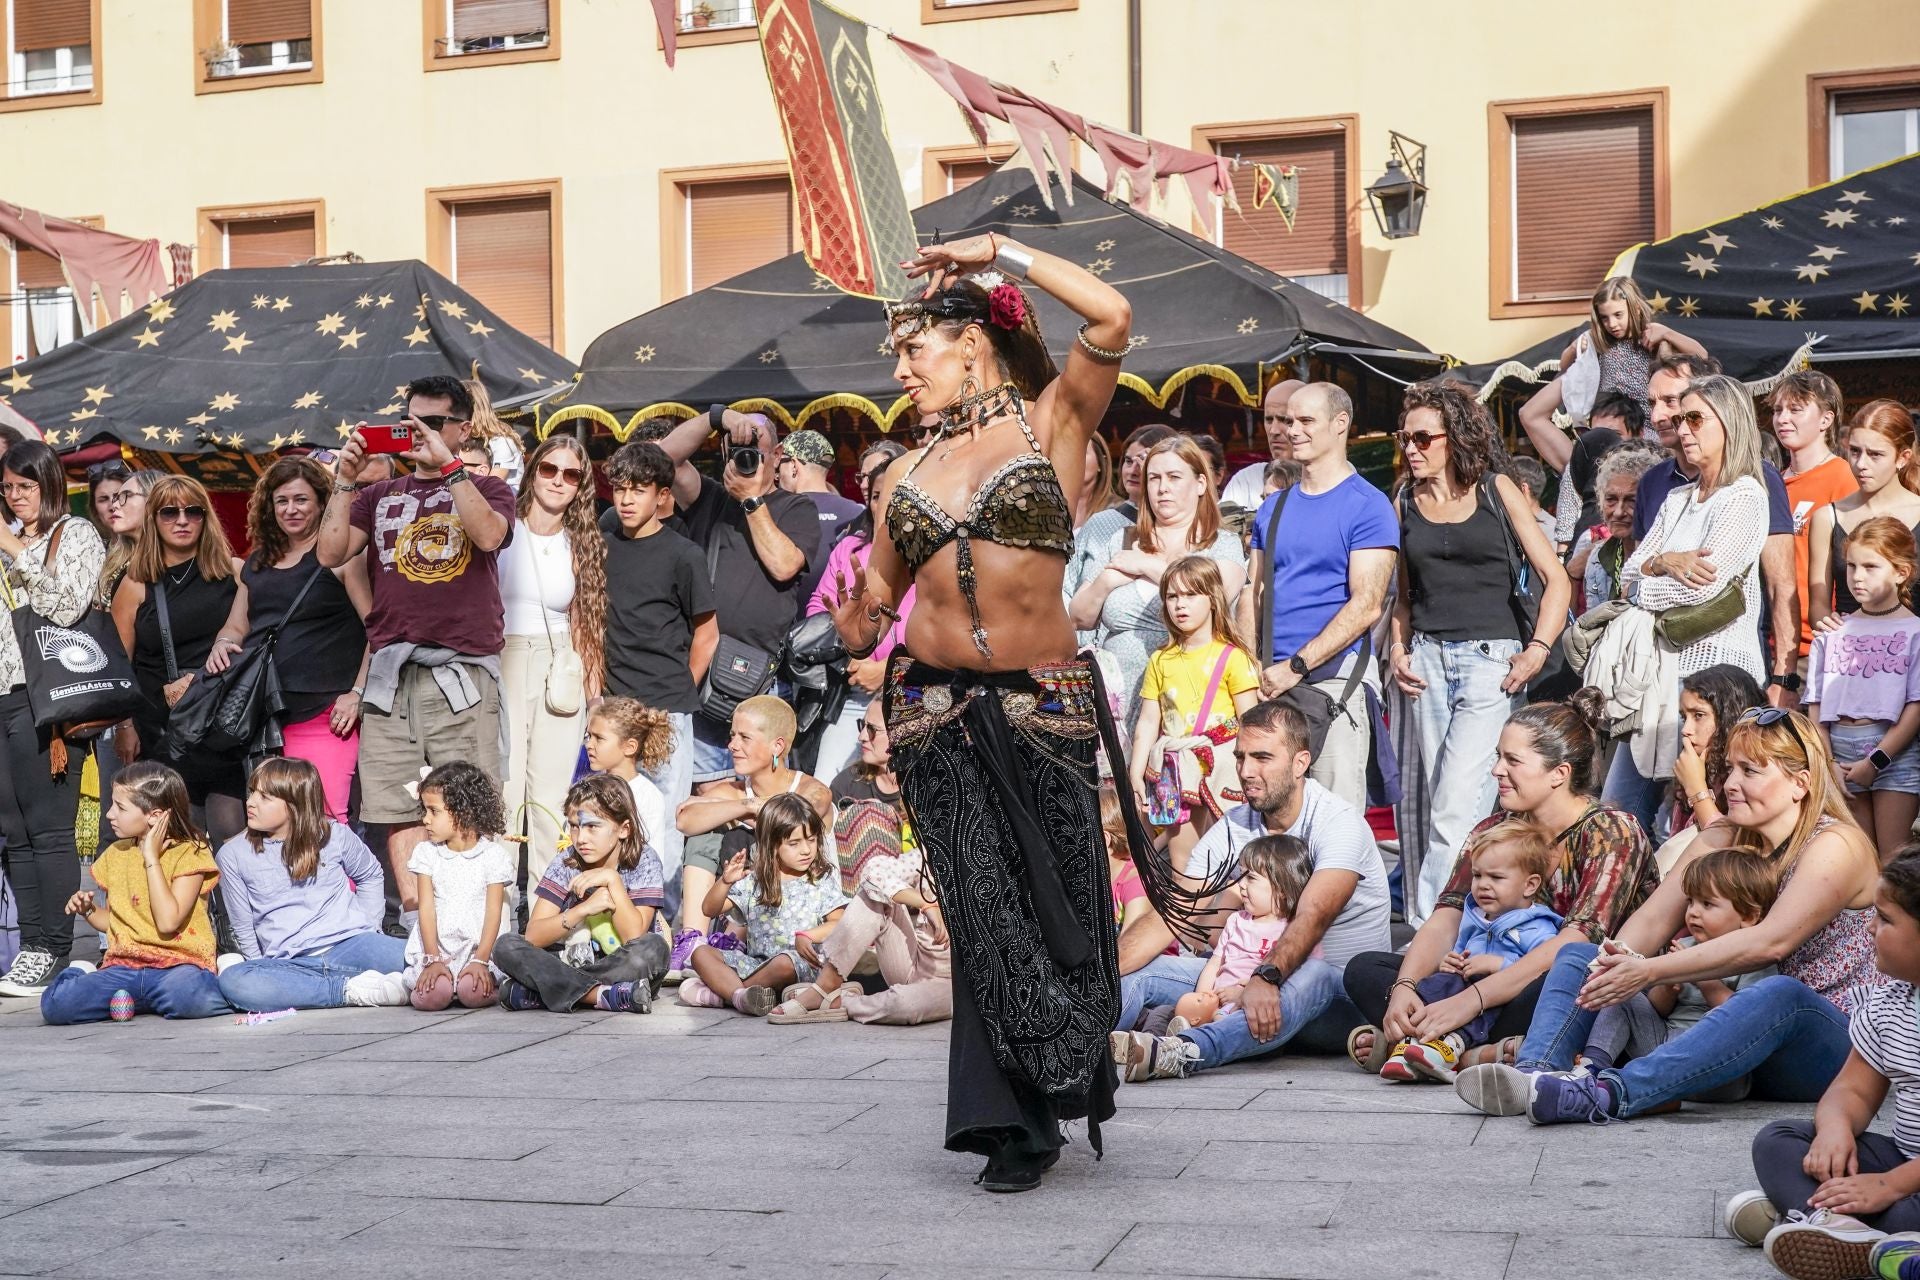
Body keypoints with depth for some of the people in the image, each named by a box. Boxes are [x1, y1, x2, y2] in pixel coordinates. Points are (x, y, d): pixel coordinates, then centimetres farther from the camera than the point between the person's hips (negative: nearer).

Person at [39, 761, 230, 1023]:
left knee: (188, 996, -41)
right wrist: (89, 910, 3)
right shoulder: (116, 854, 15)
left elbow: (167, 922, -17)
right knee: (55, 1004, -23)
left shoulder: (189, 853, -4)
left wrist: (152, 857, -12)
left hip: (178, 963, -5)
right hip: (124, 966, 5)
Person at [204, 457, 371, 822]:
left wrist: (358, 693, -13)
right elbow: (236, 627, 26)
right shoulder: (258, 563, 20)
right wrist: (221, 645, 2)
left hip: (320, 715, -6)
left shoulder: (341, 555, 0)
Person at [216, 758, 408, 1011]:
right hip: (289, 962, 1)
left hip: (349, 943, -1)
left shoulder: (334, 835, 8)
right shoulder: (232, 855, 7)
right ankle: (351, 989, -32)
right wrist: (266, 976, 1)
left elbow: (370, 876, 25)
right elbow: (243, 931, 10)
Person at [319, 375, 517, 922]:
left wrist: (448, 466, -9)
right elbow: (331, 554, 8)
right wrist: (345, 481, 2)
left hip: (462, 672, -3)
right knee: (399, 809, -2)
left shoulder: (486, 489, 14)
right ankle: (414, 916, 0)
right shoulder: (380, 496, 21)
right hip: (391, 672, 3)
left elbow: (490, 535, -9)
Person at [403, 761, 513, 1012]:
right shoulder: (426, 853, 7)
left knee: (473, 993, -29)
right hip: (435, 947, 2)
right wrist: (433, 959, -10)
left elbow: (494, 913, -3)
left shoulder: (493, 855, 0)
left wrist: (480, 960, -14)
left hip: (478, 947, -1)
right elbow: (427, 909, 1)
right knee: (431, 996, -26)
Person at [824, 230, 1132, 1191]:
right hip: (934, 709, 3)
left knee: (1049, 903, 0)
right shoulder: (905, 473, 15)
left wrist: (997, 253, -4)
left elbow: (1111, 318, -13)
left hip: (1042, 705, -3)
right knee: (985, 910, -3)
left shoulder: (1051, 423, 4)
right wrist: (856, 624, -4)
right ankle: (1016, 1126, 6)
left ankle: (1028, 1115, 18)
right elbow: (874, 594, 21)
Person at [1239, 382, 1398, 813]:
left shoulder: (1368, 506, -3)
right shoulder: (1273, 508, 17)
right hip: (1271, 681, 6)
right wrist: (1251, 667, 1)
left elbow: (1366, 605, -11)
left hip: (1335, 676, -6)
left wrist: (1296, 666, -14)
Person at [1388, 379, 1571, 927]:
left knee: (1458, 801, -14)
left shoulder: (1497, 491, 2)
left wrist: (1537, 651, -11)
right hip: (1426, 657, 4)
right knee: (1421, 799, 2)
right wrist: (1397, 648, 4)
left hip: (1491, 658, -4)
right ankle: (1422, 927, 10)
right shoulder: (1407, 503, 12)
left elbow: (1556, 580, 0)